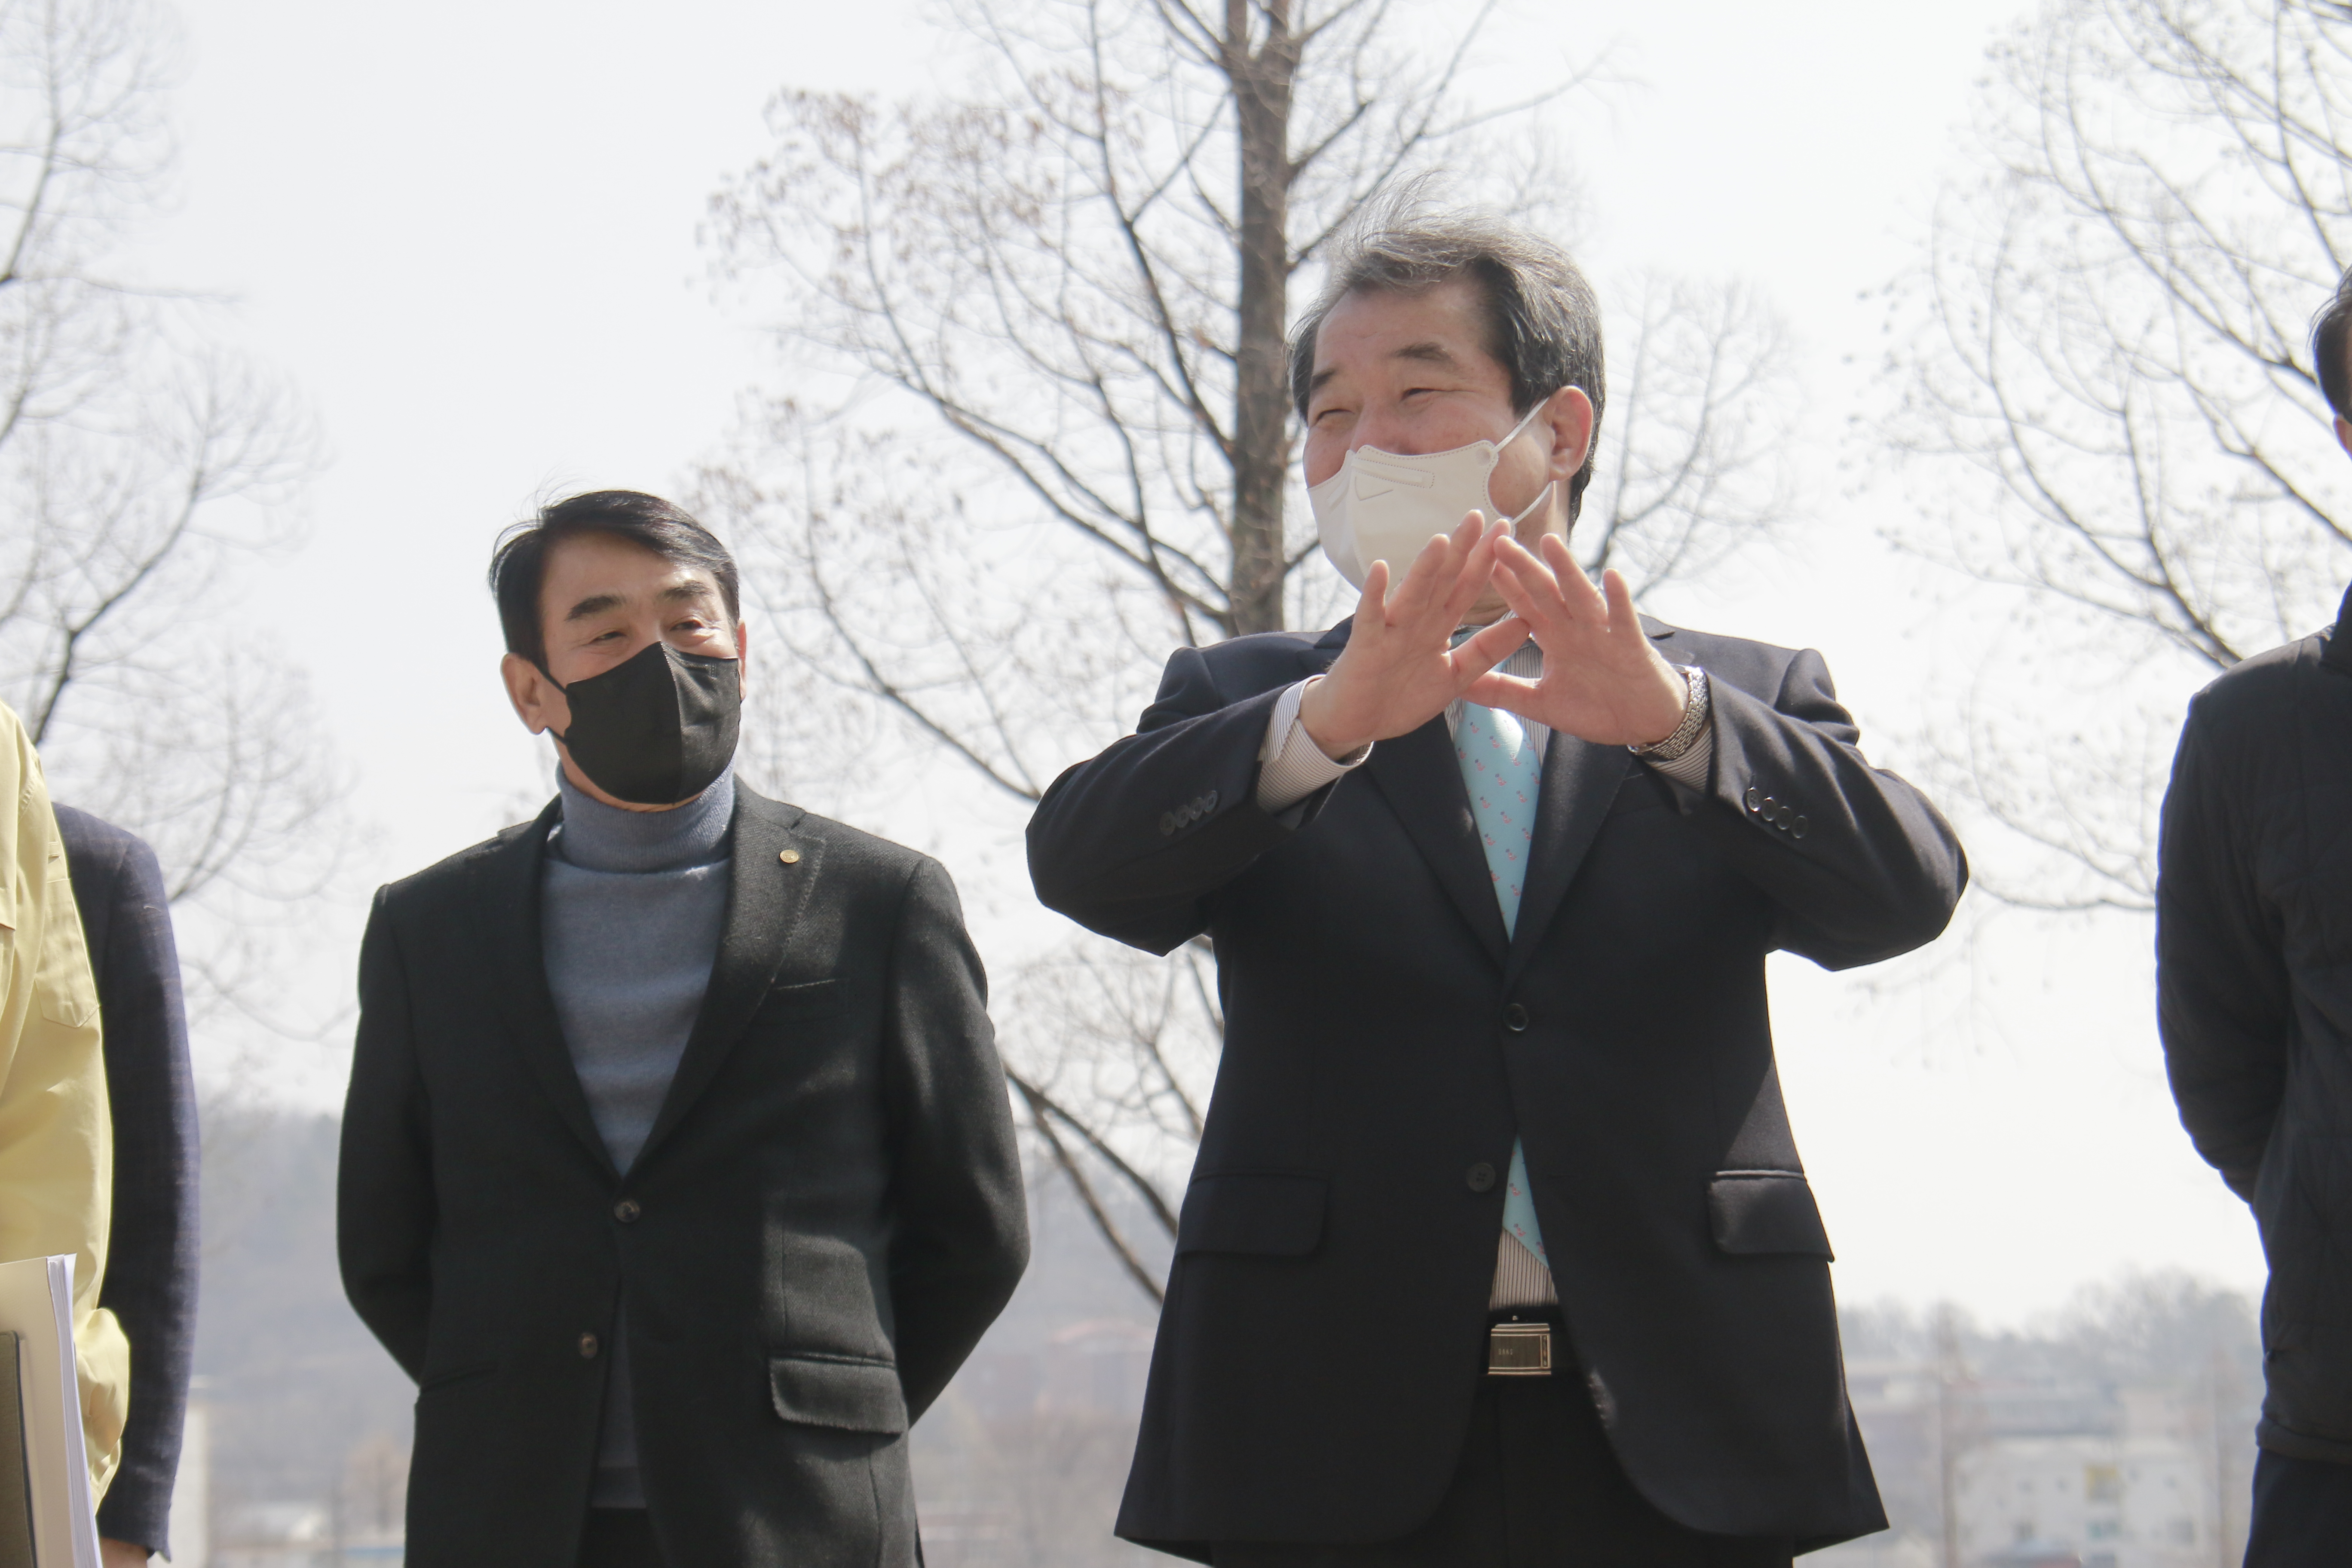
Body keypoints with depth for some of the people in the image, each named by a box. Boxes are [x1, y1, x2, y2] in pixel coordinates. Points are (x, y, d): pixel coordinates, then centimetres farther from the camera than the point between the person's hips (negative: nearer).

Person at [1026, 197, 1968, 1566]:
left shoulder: (1743, 703, 14)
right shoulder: (1244, 706, 15)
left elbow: (1906, 890, -5)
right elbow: (1084, 861, -6)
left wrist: (1668, 718, -23)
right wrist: (1329, 720, -24)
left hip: (1673, 1447, 0)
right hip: (1338, 1442, 0)